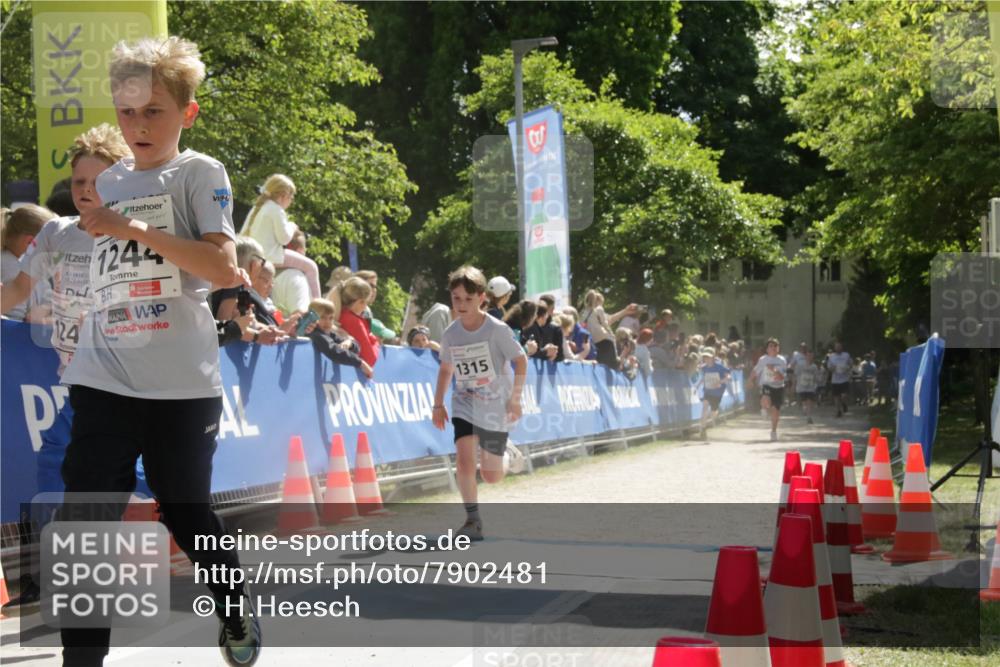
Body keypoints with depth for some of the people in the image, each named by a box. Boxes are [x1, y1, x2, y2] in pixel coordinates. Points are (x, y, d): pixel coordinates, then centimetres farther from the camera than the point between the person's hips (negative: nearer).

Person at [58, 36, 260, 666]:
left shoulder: (200, 173, -2)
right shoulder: (110, 182, 15)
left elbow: (226, 268, -16)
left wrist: (136, 230, -19)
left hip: (181, 383, -4)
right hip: (103, 378, 4)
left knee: (186, 512, 10)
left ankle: (240, 614, 35)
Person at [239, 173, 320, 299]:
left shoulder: (256, 208, 16)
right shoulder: (277, 210, -10)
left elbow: (243, 235, 16)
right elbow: (284, 238, -13)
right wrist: (292, 227, 6)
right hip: (272, 257, -9)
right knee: (310, 266, 1)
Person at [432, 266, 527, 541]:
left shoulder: (497, 330, -16)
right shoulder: (451, 333, -4)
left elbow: (521, 360, -8)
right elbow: (446, 368, 11)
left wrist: (515, 398, -13)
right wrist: (438, 404, 8)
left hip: (495, 408, -2)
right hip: (464, 406, 2)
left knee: (491, 476, 5)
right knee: (465, 462, -20)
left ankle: (504, 455, 42)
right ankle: (473, 520, -7)